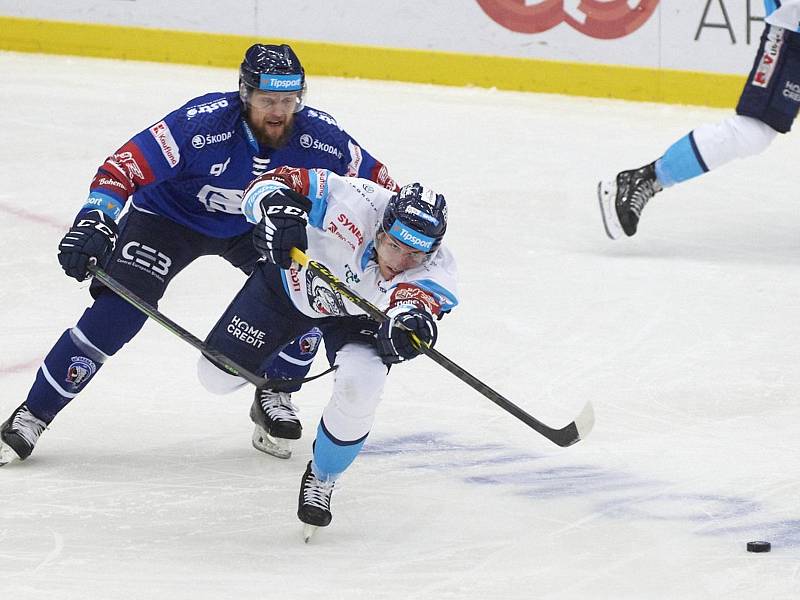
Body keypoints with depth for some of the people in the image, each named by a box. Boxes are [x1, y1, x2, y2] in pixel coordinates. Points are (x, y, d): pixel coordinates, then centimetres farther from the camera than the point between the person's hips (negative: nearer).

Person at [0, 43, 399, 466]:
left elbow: (375, 181, -8)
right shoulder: (205, 122, -34)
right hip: (170, 216, -4)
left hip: (257, 225, 4)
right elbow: (127, 164, -33)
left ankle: (274, 397, 7)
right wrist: (95, 219, -44)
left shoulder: (317, 135, -23)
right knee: (118, 311, -18)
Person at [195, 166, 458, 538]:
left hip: (355, 317, 0)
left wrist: (411, 318, -82)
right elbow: (268, 185, -30)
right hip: (291, 280, 1)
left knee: (358, 387, -28)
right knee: (216, 376, 1)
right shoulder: (355, 201, -38)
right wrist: (277, 210, -53)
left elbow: (417, 301, -58)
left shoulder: (435, 272, -36)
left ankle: (322, 477, 2)